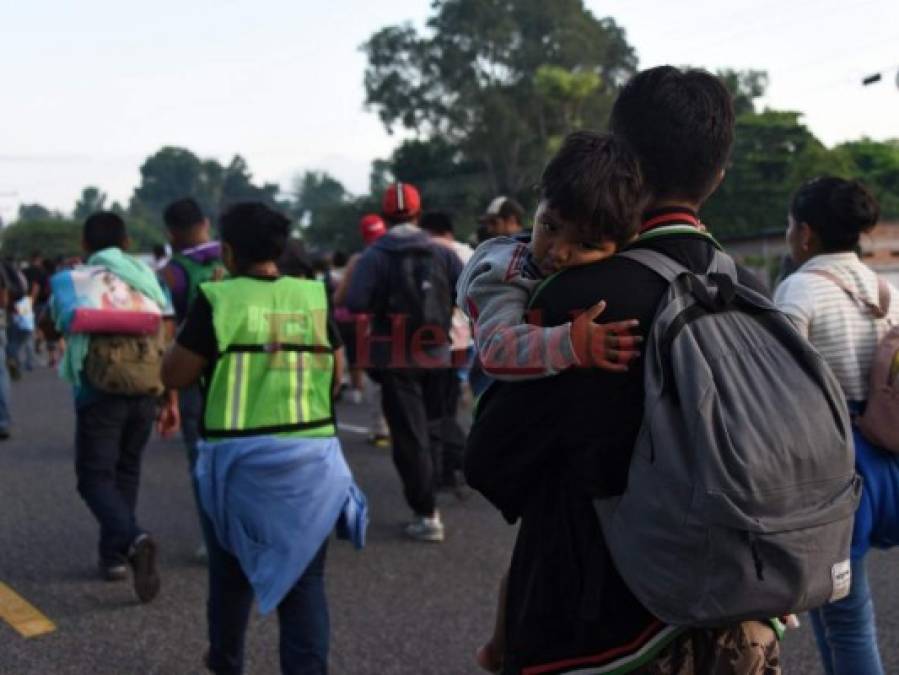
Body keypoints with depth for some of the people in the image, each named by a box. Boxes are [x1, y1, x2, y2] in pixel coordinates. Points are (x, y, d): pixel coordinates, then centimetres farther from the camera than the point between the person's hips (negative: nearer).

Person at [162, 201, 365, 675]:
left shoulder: (217, 299, -9)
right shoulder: (314, 297, 1)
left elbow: (174, 375, -5)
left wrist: (191, 329, 7)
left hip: (238, 457, -1)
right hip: (312, 456, 1)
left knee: (232, 569, 19)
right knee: (305, 576, 7)